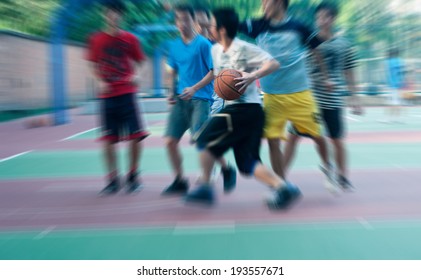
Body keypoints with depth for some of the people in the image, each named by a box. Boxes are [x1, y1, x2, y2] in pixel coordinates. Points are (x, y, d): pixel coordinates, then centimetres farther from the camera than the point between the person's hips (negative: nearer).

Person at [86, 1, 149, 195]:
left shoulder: (130, 39, 4)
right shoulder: (96, 40, 5)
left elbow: (138, 63, 11)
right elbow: (94, 65, 12)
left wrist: (135, 76, -9)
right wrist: (100, 81, -6)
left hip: (127, 93, 0)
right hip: (107, 95, 1)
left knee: (136, 136, -4)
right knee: (108, 139, 1)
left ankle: (133, 176, 15)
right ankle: (113, 180, 14)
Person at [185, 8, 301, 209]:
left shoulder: (243, 48, -11)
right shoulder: (215, 50, 14)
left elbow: (274, 64, -16)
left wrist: (252, 76, -28)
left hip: (245, 108, -9)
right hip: (233, 107, 9)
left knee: (205, 139, -3)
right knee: (248, 162, 4)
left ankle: (205, 188, 6)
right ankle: (283, 187, -1)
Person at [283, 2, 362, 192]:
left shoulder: (343, 45, 3)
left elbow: (348, 74, 9)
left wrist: (354, 98, 7)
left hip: (333, 101, 1)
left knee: (337, 140, 8)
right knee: (293, 136, -4)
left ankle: (342, 177, 27)